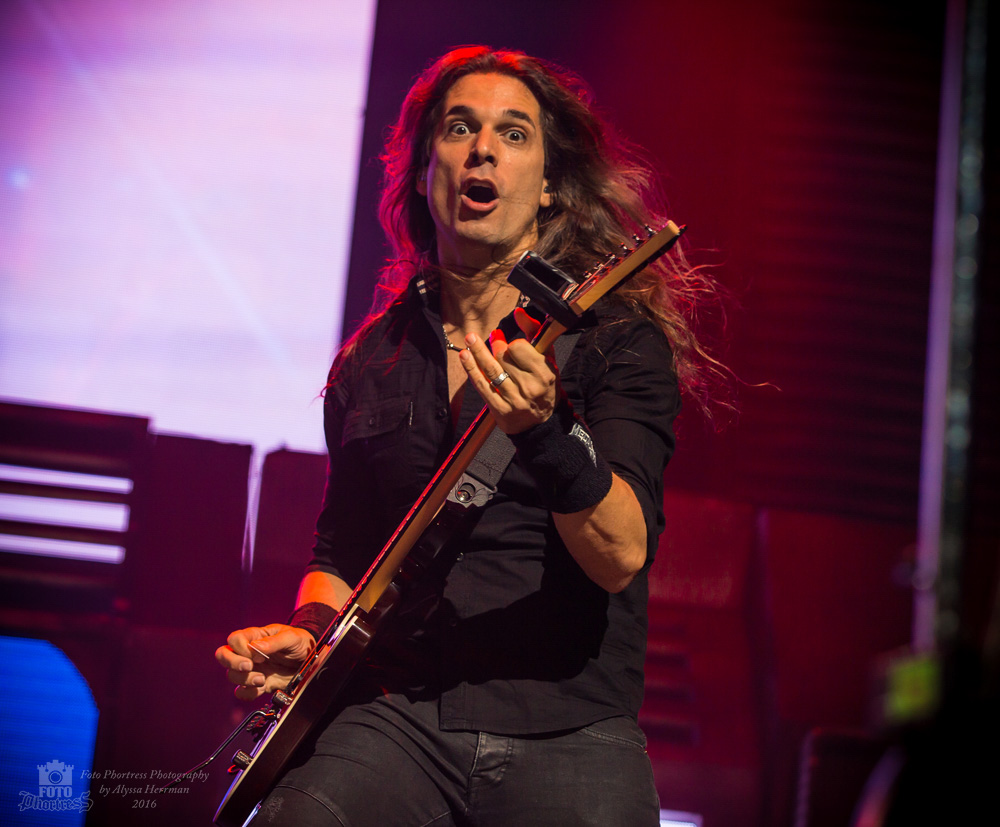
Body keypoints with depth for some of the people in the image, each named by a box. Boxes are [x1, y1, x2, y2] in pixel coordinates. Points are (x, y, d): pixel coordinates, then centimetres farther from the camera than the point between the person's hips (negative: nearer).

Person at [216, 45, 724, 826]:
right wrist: (305, 635, 3)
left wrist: (548, 433, -30)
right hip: (393, 716, 2)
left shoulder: (619, 339, 0)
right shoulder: (370, 359, 13)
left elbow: (622, 556, -13)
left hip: (568, 730, -1)